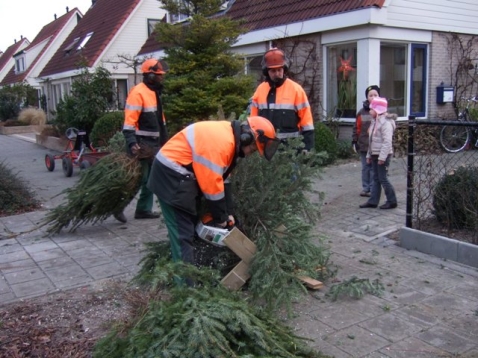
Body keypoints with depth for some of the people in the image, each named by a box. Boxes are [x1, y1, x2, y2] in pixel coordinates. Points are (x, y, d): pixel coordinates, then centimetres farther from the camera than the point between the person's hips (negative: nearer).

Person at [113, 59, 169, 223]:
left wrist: (164, 140, 21)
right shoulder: (138, 92, -15)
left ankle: (144, 209, 21)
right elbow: (129, 120, -21)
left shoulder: (155, 92, 15)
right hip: (141, 144, -9)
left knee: (150, 178, 12)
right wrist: (131, 142, -29)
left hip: (154, 143, 9)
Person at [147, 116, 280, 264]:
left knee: (192, 225, 17)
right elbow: (211, 183, -22)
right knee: (183, 232, -9)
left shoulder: (229, 137, 8)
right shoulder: (221, 141, -24)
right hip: (171, 174, -11)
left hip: (179, 173, 11)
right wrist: (221, 217, -9)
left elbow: (219, 179, 13)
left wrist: (225, 213, 12)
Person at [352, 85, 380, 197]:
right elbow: (356, 128, 9)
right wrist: (354, 142, 5)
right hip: (363, 146, 3)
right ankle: (365, 188, 20)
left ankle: (373, 189, 10)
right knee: (365, 168, 11)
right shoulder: (362, 112, 7)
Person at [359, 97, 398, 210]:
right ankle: (373, 201, 15)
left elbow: (387, 141, -23)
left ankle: (392, 201, 7)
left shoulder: (386, 122, -16)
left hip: (383, 155, -9)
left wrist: (382, 157, -26)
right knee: (376, 179, 11)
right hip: (375, 155, 9)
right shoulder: (375, 121, 15)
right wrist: (369, 155, 19)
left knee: (383, 178, -4)